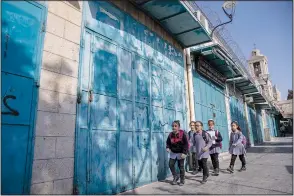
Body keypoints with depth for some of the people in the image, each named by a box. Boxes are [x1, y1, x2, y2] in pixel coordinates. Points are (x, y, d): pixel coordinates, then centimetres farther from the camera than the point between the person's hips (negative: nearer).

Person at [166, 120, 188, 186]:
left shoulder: (182, 134, -16)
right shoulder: (170, 134, -3)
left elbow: (186, 144, -15)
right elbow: (168, 142, 11)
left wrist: (184, 153, -20)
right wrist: (168, 147, -8)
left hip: (180, 153, -4)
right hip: (173, 153, 4)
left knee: (181, 166, 5)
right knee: (171, 164, 0)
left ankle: (182, 180, 22)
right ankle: (175, 177, 23)